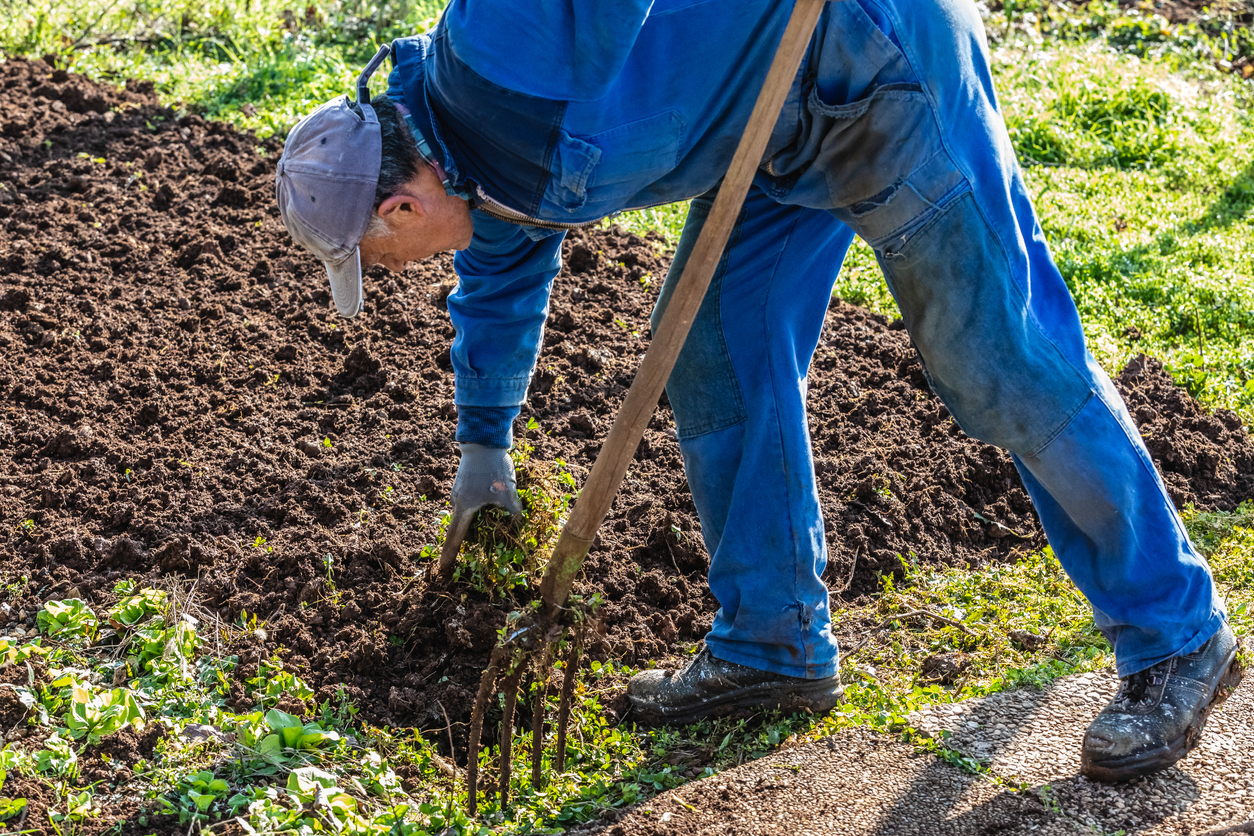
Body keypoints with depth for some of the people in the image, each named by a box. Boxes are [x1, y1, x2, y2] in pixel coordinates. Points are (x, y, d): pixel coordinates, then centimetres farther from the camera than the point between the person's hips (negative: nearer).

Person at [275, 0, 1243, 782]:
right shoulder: (489, 151, 7)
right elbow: (502, 276, 27)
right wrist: (484, 443, 40)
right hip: (776, 109, 9)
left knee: (998, 355, -6)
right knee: (720, 354, 8)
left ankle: (1179, 640, 5)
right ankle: (773, 644, 21)